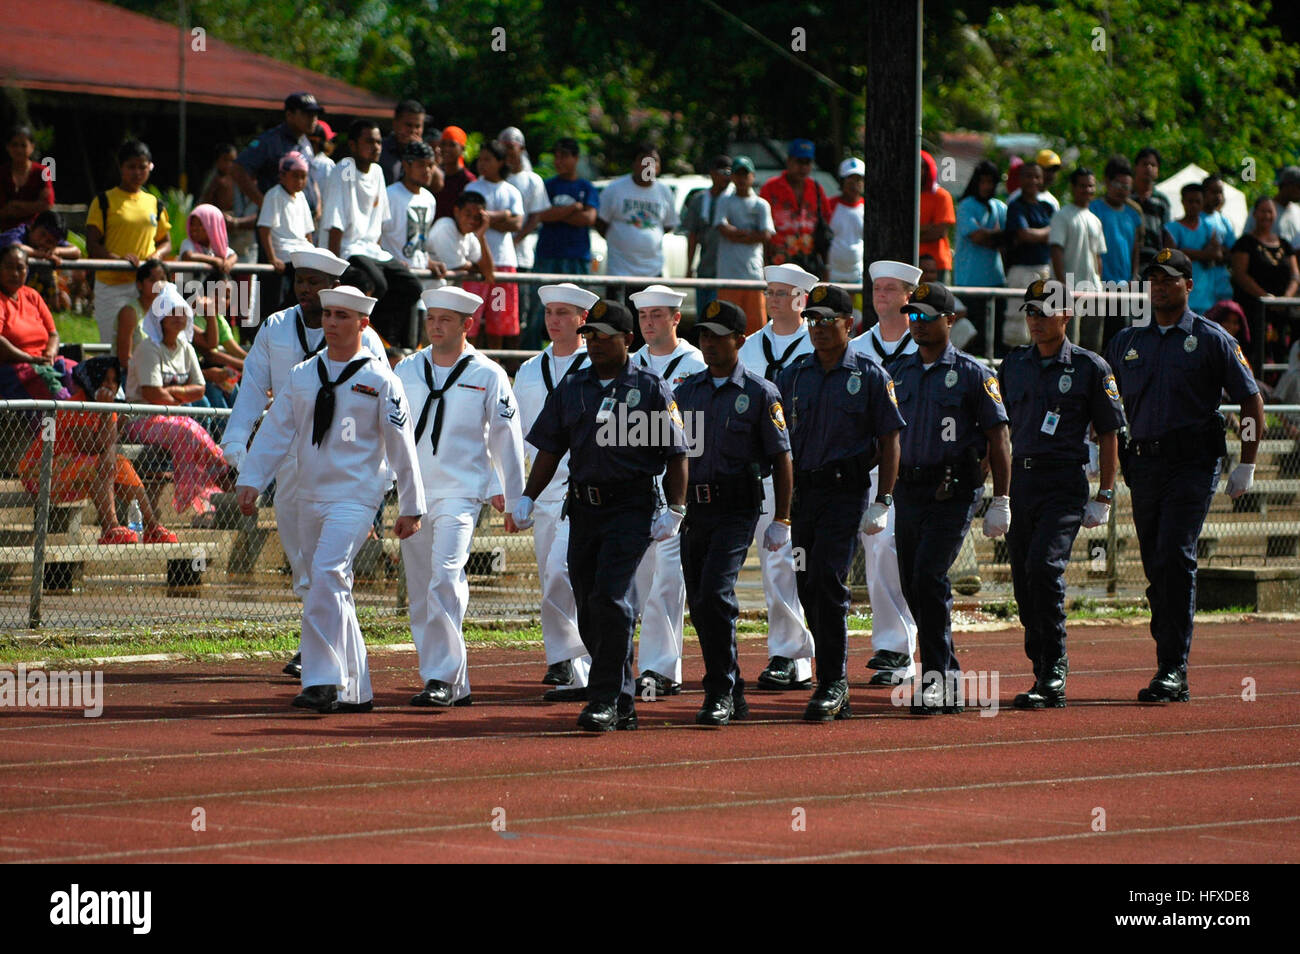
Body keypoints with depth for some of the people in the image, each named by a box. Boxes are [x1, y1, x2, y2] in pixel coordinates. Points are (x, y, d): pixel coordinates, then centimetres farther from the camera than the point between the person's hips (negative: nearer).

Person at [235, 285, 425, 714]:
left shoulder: (380, 380, -1)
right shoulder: (303, 375, 12)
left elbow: (402, 446, 1)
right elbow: (276, 431, 12)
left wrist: (410, 508, 1)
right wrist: (251, 481, 1)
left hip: (356, 497, -6)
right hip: (310, 497, 6)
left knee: (327, 578, -22)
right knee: (332, 592, 8)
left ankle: (324, 681, -22)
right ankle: (355, 691, 14)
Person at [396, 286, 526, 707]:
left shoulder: (487, 376, 1)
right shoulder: (406, 370, 10)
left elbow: (506, 438, 6)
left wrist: (513, 500, 7)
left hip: (460, 493, -5)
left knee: (445, 580, -20)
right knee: (420, 593, 4)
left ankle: (443, 677, -19)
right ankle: (455, 685, 12)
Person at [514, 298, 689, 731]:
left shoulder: (651, 388, 0)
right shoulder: (571, 389, 13)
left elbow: (676, 454, -1)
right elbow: (549, 450, 15)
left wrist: (675, 511, -8)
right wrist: (526, 499, 5)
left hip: (631, 506, -5)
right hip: (583, 507, 5)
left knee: (610, 598, -16)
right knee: (589, 609, 5)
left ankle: (605, 699, -13)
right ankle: (623, 704, 15)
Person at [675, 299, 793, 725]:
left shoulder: (760, 393, -1)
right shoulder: (685, 391, 12)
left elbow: (781, 458, -1)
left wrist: (781, 520, -5)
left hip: (736, 509, -5)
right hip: (692, 508, 5)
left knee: (715, 595, -18)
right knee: (700, 605, 7)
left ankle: (720, 694, -13)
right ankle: (733, 694, 19)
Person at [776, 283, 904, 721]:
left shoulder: (870, 376, 0)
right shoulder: (793, 375, 12)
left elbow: (889, 441, 1)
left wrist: (883, 502, -7)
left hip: (846, 491, -5)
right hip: (801, 490, 5)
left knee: (827, 583, -16)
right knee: (809, 590, 5)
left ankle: (833, 684, -11)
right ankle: (836, 688, 16)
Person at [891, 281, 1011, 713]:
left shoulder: (972, 373, -3)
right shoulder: (901, 372, 12)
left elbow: (998, 439, -3)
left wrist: (1000, 503, -7)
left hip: (953, 492, -6)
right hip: (909, 491, 6)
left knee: (929, 578, -17)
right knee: (912, 586, 7)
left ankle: (937, 679, -13)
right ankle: (948, 671, 21)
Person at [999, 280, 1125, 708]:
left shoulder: (1091, 367, 1)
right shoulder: (1012, 365, 14)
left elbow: (1109, 435, 3)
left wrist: (1104, 496, -2)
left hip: (1065, 483, -5)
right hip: (1018, 480, 5)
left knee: (1044, 566, -21)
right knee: (1024, 581, 4)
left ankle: (1054, 675, -19)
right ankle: (1044, 673, 15)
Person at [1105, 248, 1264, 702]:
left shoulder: (1211, 340, 2)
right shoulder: (1126, 341, 14)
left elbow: (1251, 401, 4)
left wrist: (1246, 465, -2)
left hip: (1193, 463, -5)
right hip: (1143, 463, 5)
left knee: (1175, 559, -17)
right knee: (1157, 568, 6)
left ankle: (1173, 669, -18)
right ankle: (1172, 675, 14)